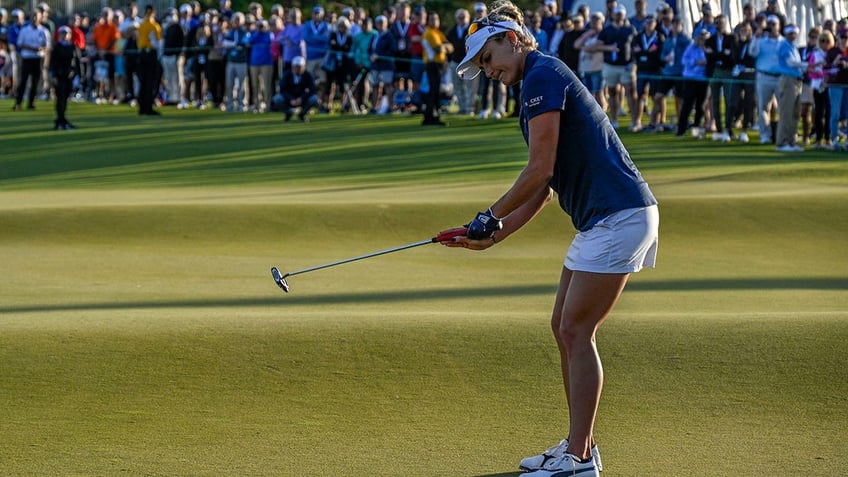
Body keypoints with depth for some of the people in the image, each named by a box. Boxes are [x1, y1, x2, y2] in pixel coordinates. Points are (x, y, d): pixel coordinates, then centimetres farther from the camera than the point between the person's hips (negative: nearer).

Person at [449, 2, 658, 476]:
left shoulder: (543, 75, -10)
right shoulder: (541, 82, 21)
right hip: (600, 219, 10)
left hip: (619, 217, -10)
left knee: (576, 331, -8)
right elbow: (544, 188, 21)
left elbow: (540, 170, -16)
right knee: (565, 327, 13)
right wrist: (492, 236, 15)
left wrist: (490, 217, -4)